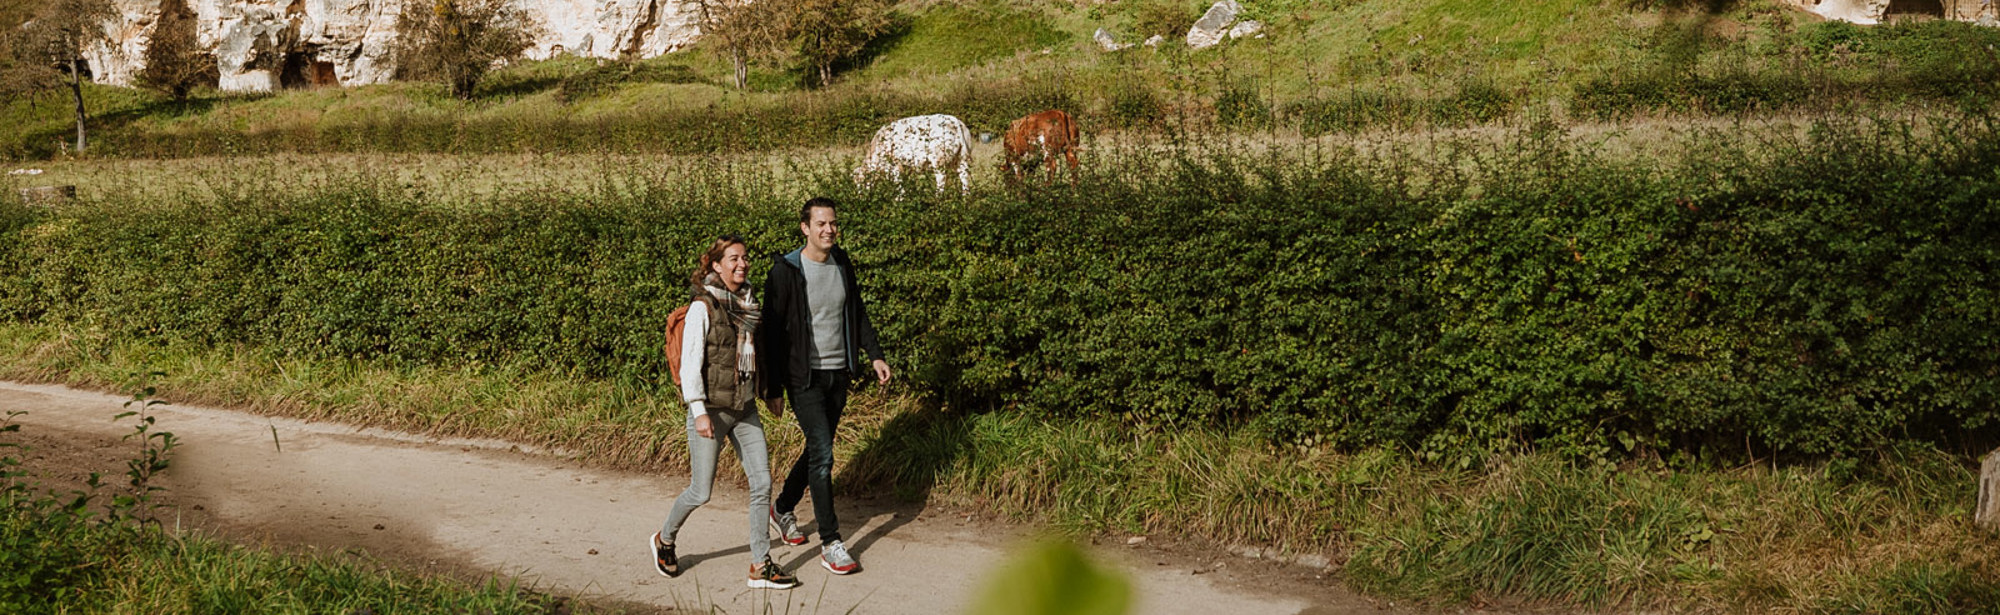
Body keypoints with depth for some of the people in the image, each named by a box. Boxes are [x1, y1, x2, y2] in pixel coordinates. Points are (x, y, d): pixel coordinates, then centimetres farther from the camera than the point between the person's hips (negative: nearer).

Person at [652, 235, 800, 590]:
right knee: (701, 492, 3)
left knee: (762, 483, -1)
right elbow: (690, 362, -15)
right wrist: (699, 411, -19)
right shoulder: (703, 307, -12)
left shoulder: (748, 304, 8)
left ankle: (761, 567, 7)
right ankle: (665, 540, 31)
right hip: (710, 410, -6)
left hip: (744, 410, 6)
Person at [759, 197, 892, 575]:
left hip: (838, 374, 6)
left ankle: (783, 509, 39)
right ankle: (830, 543, -6)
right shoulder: (786, 271, -12)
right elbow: (772, 331, -10)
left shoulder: (842, 264, 6)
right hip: (805, 377, -6)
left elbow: (857, 314, 18)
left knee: (818, 449, 15)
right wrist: (773, 387, -10)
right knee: (822, 454, -12)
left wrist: (874, 355, 7)